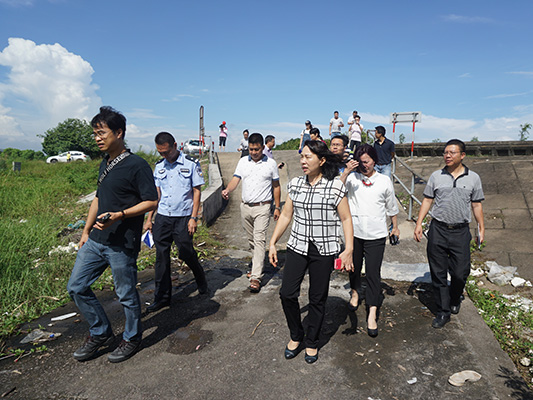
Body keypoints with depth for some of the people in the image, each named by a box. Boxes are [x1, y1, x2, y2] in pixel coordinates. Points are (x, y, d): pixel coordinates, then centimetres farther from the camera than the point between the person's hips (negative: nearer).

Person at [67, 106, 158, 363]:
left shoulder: (137, 165, -13)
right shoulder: (105, 164, 12)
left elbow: (151, 202, -15)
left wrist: (119, 215, -24)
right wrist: (86, 231, 18)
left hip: (122, 245, -8)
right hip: (95, 240, 8)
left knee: (127, 295, 7)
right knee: (76, 287, 13)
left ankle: (132, 339, 30)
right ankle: (101, 333, 31)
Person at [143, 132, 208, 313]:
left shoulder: (191, 164, -3)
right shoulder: (159, 166, 10)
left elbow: (197, 191, -3)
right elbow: (156, 193, 13)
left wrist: (193, 218, -9)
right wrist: (149, 218, 9)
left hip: (183, 217, -4)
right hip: (162, 217, 4)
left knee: (186, 253, 0)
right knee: (161, 256, 6)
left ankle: (201, 280, 31)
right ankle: (162, 297, 17)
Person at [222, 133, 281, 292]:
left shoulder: (271, 163, -1)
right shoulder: (243, 161, 7)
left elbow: (276, 186, 5)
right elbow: (235, 179, 1)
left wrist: (277, 207, 4)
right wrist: (227, 190, -21)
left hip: (262, 207, -4)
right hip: (245, 206, 4)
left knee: (259, 240, -11)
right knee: (251, 240, 14)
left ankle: (256, 277, -12)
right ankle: (257, 265, 33)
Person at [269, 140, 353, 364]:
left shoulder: (335, 186, -7)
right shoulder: (295, 184, 4)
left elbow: (346, 219, -3)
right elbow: (285, 216, 10)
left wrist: (348, 250, -10)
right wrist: (272, 243, 9)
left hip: (324, 250, -3)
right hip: (297, 246, 3)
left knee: (317, 299, 8)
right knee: (287, 294, 0)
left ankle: (311, 342, 31)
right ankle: (295, 336, 26)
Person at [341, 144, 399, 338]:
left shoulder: (384, 181, 1)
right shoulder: (352, 178, -1)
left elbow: (391, 207, 12)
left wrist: (395, 226, 18)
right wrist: (346, 172, -25)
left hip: (376, 234, -1)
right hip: (354, 232, 1)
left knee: (373, 273, -3)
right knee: (354, 267, 18)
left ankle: (372, 314, 4)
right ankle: (355, 291, 47)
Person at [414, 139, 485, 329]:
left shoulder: (473, 178, 4)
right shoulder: (436, 176, 4)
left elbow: (476, 205, 11)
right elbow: (427, 200, 6)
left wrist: (481, 228, 9)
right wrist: (419, 224, 0)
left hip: (461, 231, 0)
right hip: (438, 230, 0)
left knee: (460, 272, 2)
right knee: (438, 273, 4)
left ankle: (455, 299, 35)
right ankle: (443, 312, 18)